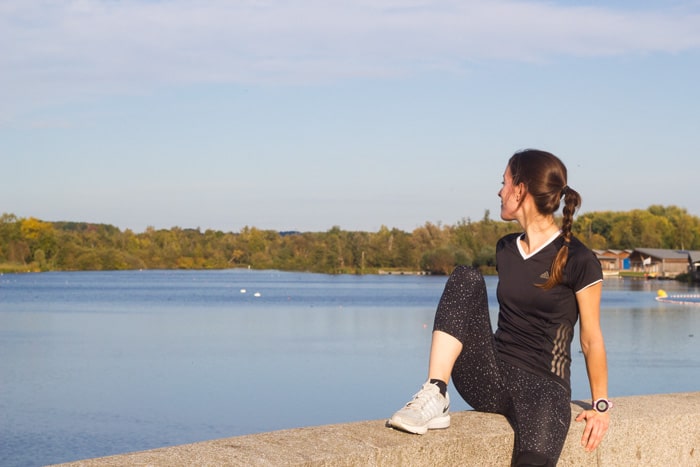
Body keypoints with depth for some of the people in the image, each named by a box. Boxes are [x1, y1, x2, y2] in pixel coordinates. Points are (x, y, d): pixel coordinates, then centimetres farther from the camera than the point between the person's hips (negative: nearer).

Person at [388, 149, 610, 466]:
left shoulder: (578, 261, -6)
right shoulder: (506, 250, 13)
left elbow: (591, 339, -2)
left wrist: (601, 405, 0)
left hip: (543, 383, -6)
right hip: (489, 378, 6)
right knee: (466, 278, -17)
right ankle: (434, 399, -27)